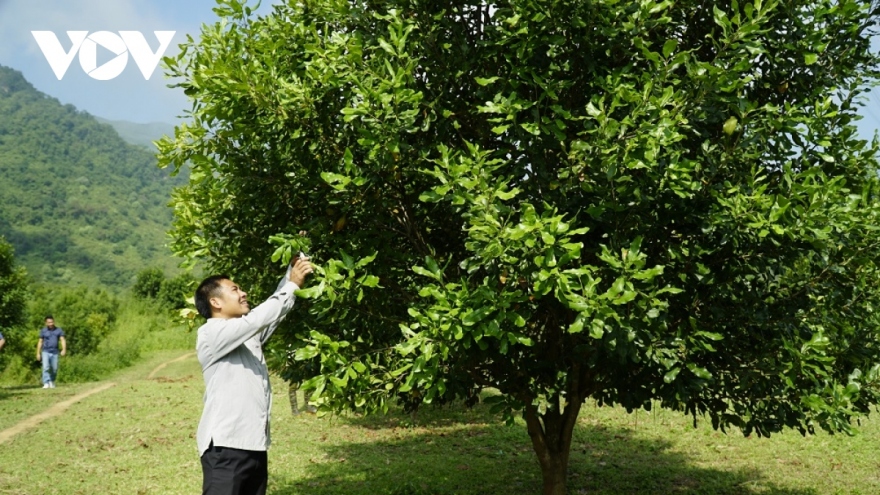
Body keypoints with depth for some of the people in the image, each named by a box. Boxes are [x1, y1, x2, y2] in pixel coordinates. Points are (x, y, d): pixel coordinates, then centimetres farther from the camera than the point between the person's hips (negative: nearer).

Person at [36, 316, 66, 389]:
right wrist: (38, 353, 4)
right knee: (46, 367, -16)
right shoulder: (43, 331, 2)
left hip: (55, 353, 1)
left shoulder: (59, 330, 0)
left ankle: (52, 382, 29)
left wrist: (64, 349, -24)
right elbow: (40, 342, 7)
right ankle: (46, 384, -21)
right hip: (45, 352, -1)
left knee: (54, 369, 5)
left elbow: (63, 340, -8)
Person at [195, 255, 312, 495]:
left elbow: (275, 310, 16)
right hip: (225, 446, -9)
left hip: (254, 444, 9)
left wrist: (293, 267, 5)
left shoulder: (248, 333, 17)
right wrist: (293, 284, -15)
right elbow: (257, 318, -21)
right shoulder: (211, 333, -10)